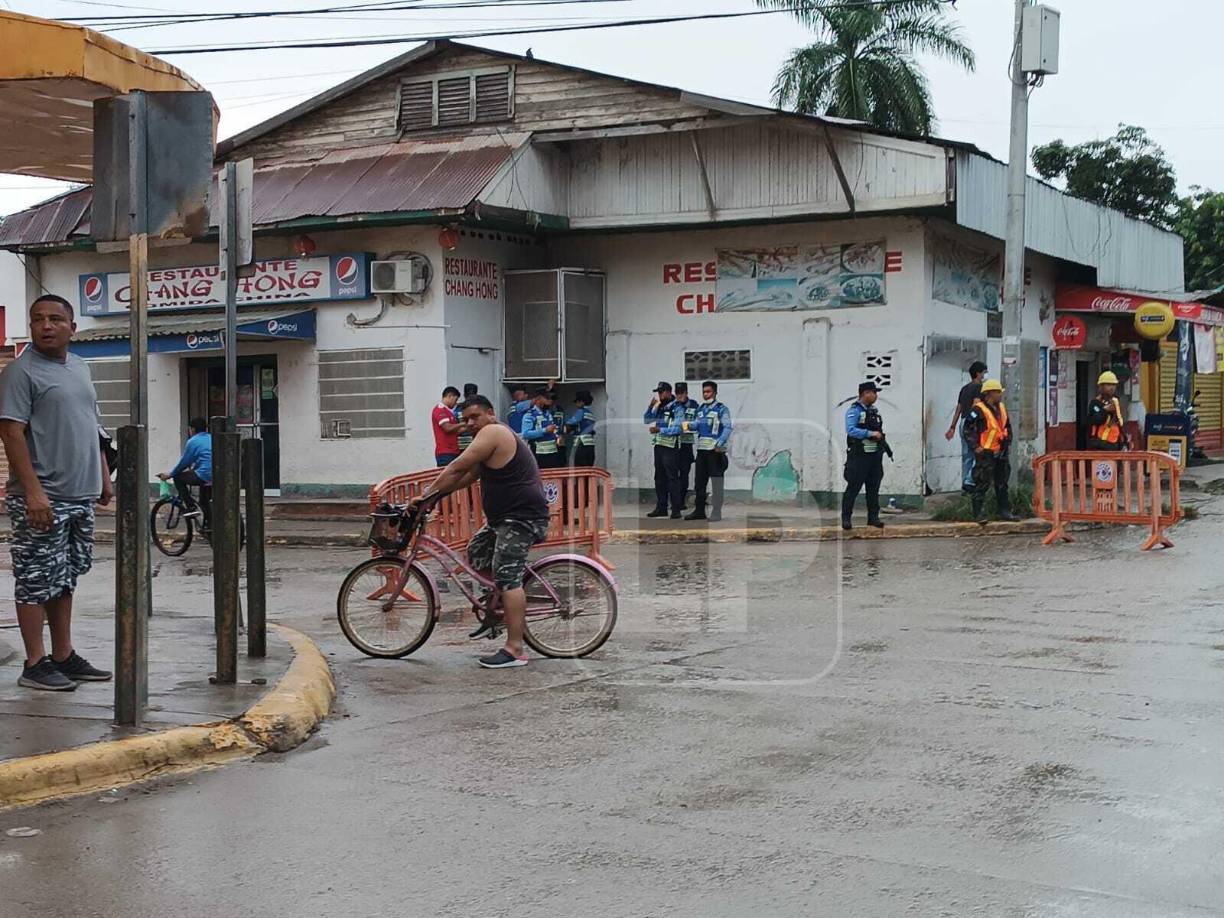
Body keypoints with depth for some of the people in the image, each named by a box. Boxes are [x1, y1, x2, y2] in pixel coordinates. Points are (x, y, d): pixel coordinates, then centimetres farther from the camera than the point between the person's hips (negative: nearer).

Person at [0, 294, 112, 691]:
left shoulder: (80, 368, 15)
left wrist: (104, 477, 16)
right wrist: (34, 491, -22)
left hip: (80, 496, 8)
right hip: (42, 499, -8)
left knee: (65, 579, 13)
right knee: (36, 581, -2)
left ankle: (64, 656, 20)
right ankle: (35, 663, 4)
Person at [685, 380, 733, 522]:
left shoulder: (722, 409, -4)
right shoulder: (701, 409, 17)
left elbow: (727, 428, -10)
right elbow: (698, 424, 15)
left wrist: (719, 443, -21)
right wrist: (689, 424, -7)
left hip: (715, 450, -7)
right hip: (702, 448, 7)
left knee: (716, 481, -5)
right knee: (700, 480, 11)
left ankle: (716, 513, -2)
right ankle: (699, 510, 19)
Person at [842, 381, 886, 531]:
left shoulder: (874, 411, 16)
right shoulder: (854, 411, -9)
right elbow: (851, 430, -21)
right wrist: (870, 433, -23)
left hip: (875, 456, 8)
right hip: (859, 456, -7)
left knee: (874, 488, 9)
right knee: (853, 488, -5)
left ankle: (873, 517, 15)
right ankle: (846, 518, 0)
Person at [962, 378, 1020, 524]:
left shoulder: (1001, 408, 13)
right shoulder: (978, 410, -14)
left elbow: (1008, 427, 26)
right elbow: (967, 429, -15)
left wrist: (1009, 443, 17)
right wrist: (975, 446, -17)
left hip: (1001, 453, 8)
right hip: (985, 454, -8)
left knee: (1002, 484, 14)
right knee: (982, 485, -5)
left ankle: (1005, 511, 22)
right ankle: (979, 514, -2)